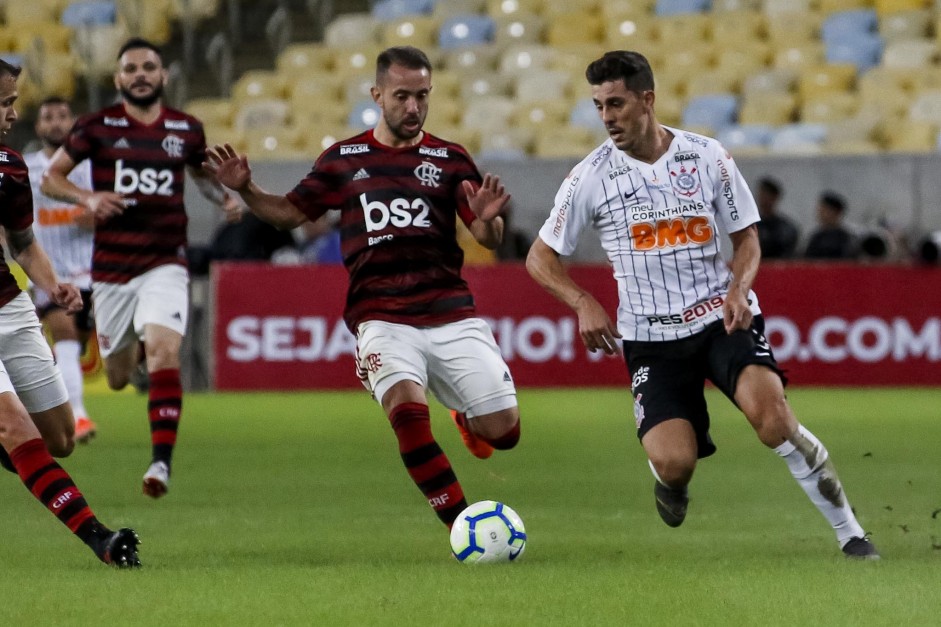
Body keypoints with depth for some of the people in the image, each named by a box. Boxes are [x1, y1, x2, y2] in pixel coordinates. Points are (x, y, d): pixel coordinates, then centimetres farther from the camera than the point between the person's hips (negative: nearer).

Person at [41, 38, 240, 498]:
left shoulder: (186, 130, 5)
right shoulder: (97, 127, -2)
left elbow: (202, 174, 24)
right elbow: (49, 178, 3)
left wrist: (224, 197, 3)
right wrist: (86, 198, -15)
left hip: (165, 265, -1)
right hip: (111, 267, 1)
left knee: (163, 352, -24)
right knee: (118, 378, 11)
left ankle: (161, 462, -23)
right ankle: (130, 350, 51)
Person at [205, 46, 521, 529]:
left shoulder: (450, 160, 8)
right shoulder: (344, 158, 10)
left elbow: (488, 239, 2)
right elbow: (290, 213, 19)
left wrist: (487, 219, -21)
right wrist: (245, 189, 1)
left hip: (450, 314, 1)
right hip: (382, 319, -1)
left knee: (503, 431, -3)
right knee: (407, 410, -29)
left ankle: (466, 418, 36)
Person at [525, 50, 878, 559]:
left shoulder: (707, 157, -1)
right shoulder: (591, 177, -3)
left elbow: (747, 236, 9)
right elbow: (540, 257, 4)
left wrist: (739, 289, -11)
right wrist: (584, 304, -13)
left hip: (723, 319, 0)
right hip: (651, 337, 0)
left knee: (772, 418, -27)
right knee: (675, 462, -19)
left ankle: (851, 534, -12)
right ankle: (671, 477, 22)